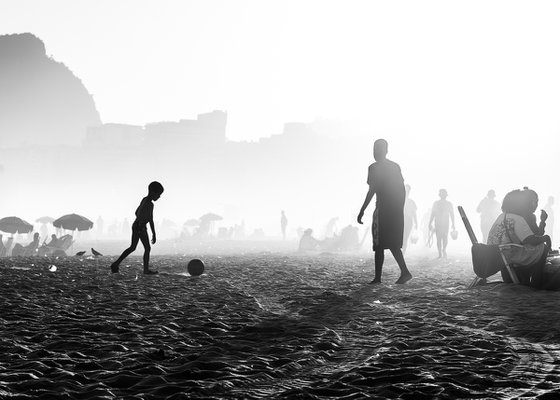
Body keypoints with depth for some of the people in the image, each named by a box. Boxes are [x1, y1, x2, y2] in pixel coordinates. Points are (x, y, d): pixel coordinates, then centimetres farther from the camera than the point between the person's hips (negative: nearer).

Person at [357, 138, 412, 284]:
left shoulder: (374, 168, -6)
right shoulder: (395, 166, 14)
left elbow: (372, 191, -13)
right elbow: (402, 189, 13)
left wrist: (362, 211, -10)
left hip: (383, 209, -7)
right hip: (397, 210, 7)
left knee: (379, 245, -2)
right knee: (393, 243, 13)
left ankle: (378, 277, -2)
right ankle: (404, 271, -1)